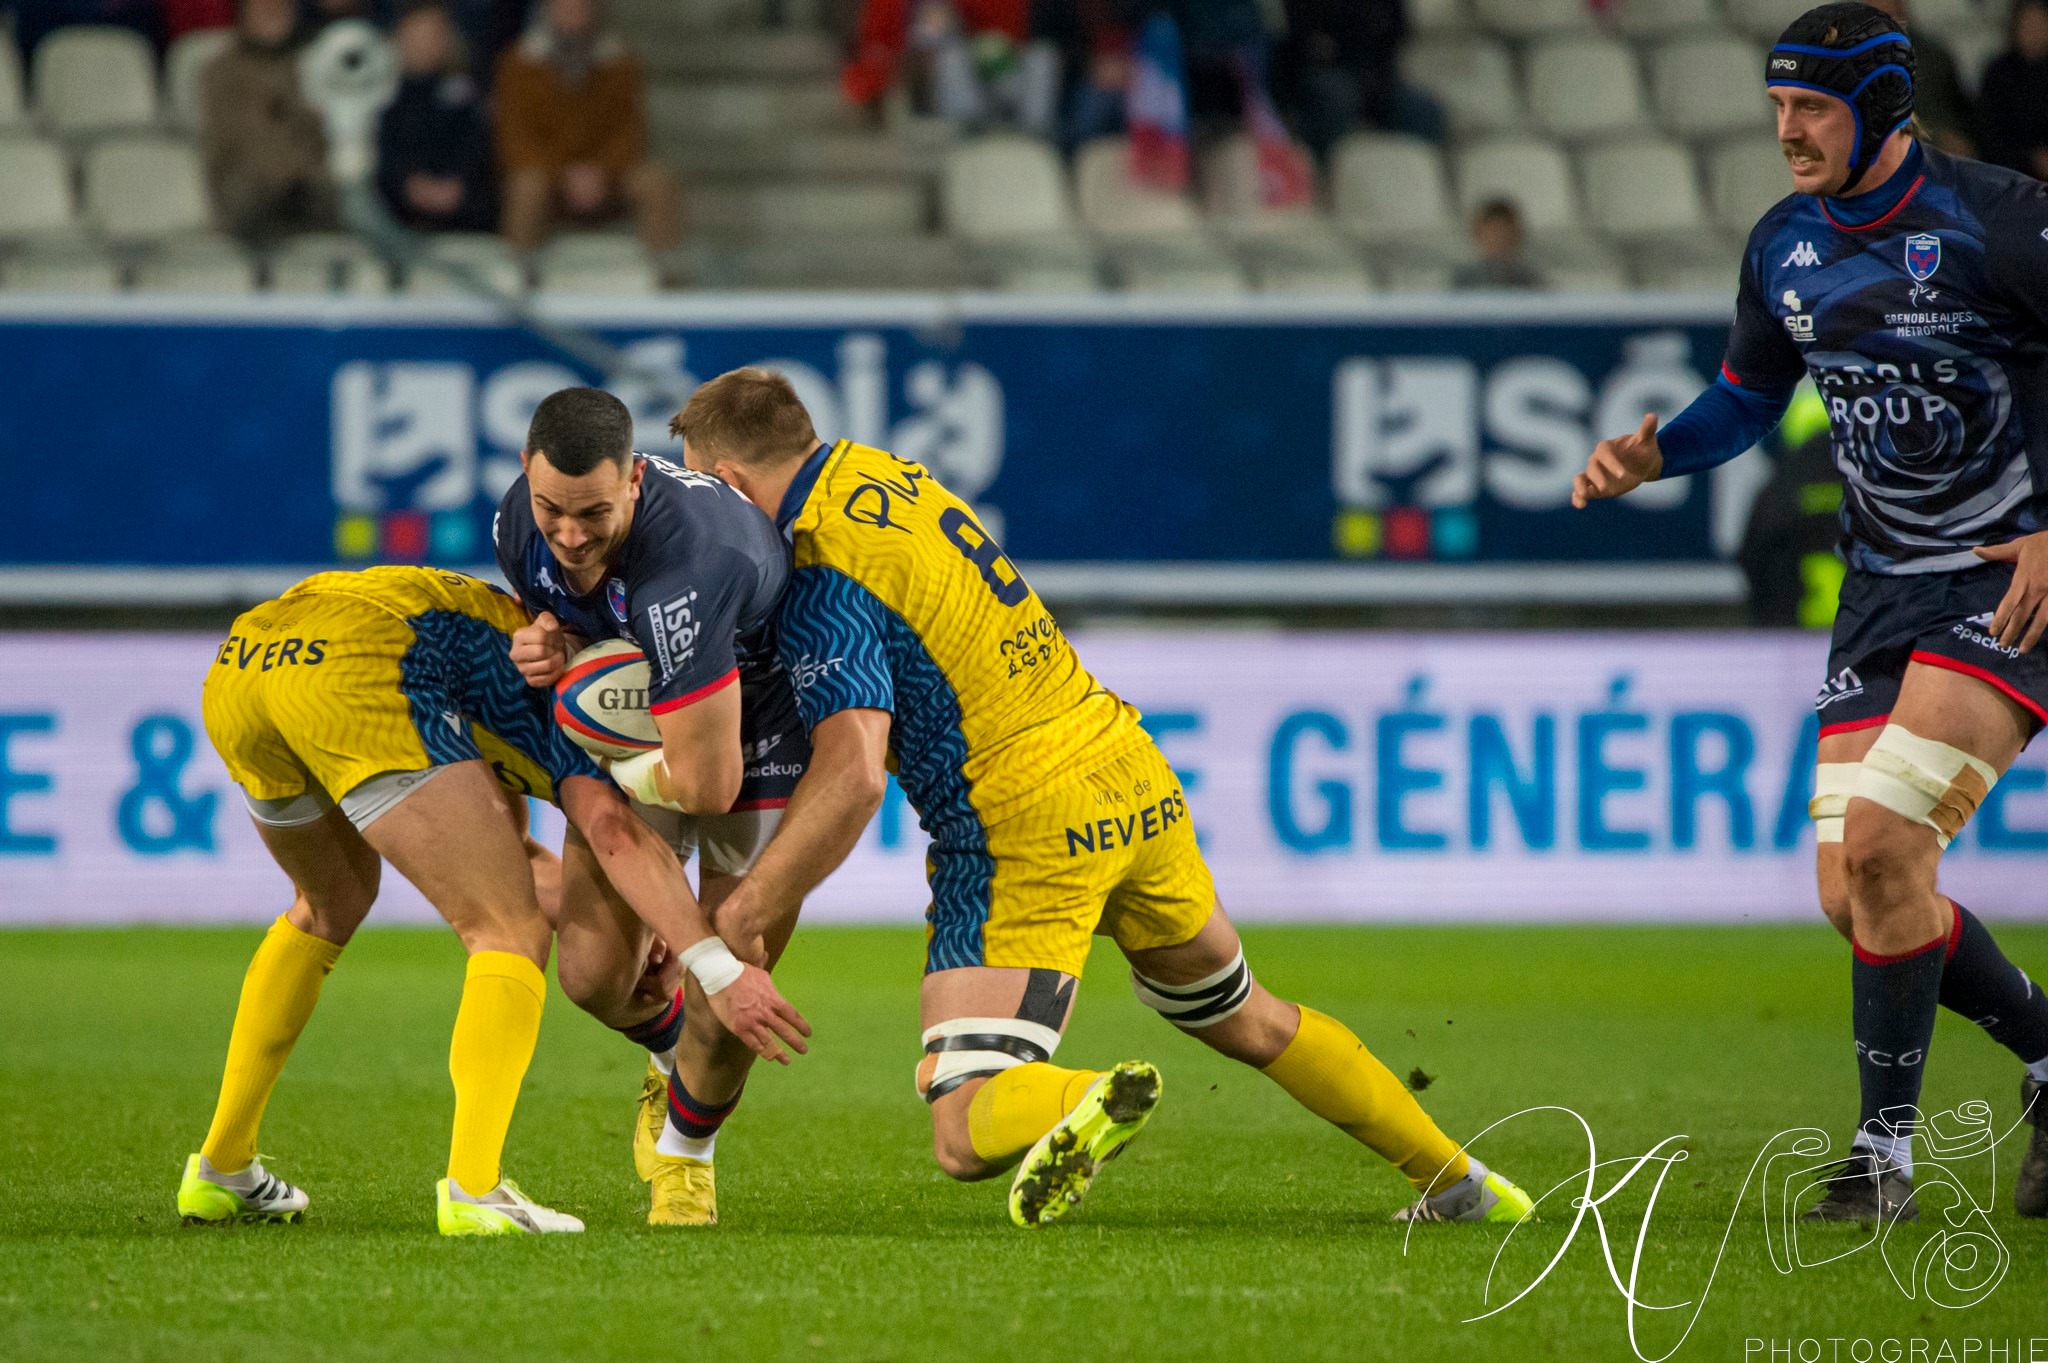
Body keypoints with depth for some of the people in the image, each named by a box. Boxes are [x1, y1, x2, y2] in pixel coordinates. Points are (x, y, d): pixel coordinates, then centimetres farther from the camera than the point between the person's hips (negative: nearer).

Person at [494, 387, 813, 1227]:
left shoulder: (682, 572, -42)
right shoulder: (519, 522, -19)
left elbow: (711, 783, -38)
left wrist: (606, 773, -19)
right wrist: (550, 639, -16)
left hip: (759, 734, -6)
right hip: (636, 727, 6)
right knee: (594, 970, -4)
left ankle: (686, 1150, 21)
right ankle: (672, 1050, 33)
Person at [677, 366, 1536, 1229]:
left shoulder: (823, 583, -14)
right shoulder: (888, 476, 10)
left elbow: (854, 776, -24)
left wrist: (741, 916, -17)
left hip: (1024, 825, -8)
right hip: (1131, 775, 8)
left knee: (965, 1136, -11)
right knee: (1247, 1021, 28)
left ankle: (1088, 1104, -41)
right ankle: (1458, 1180, 32)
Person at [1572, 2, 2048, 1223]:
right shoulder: (1784, 248, 5)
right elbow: (1748, 401, 21)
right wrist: (1651, 457, 2)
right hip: (1885, 585, 7)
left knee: (1881, 843, -20)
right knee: (1857, 894, -1)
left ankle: (1887, 1154, -8)